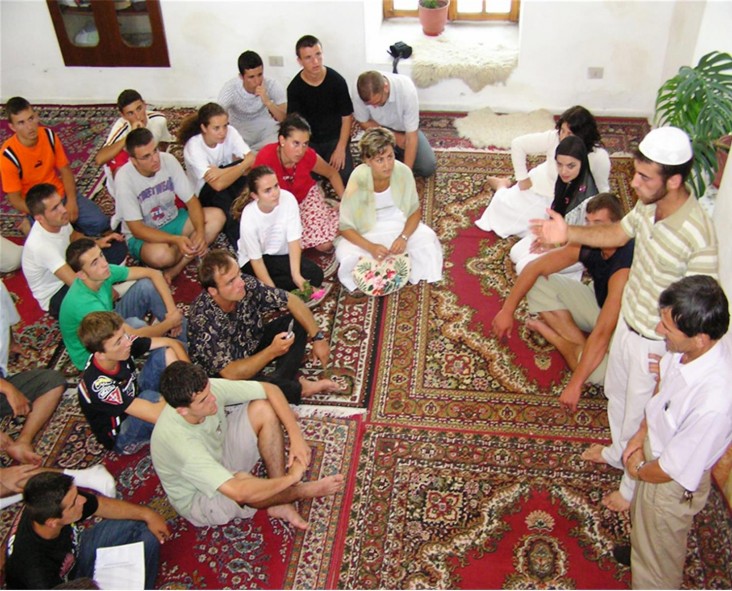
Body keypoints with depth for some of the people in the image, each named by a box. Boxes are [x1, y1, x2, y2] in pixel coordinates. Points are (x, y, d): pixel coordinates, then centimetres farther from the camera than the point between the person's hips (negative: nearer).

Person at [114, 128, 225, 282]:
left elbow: (191, 201, -10)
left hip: (172, 221, 6)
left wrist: (201, 232, -29)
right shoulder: (124, 178, -26)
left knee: (217, 216, -17)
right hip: (141, 236, -5)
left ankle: (175, 269, -20)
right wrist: (176, 240, -38)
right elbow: (137, 229, -24)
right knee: (161, 254, -39)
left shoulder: (168, 160, -16)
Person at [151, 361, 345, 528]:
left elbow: (270, 390, -13)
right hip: (199, 500, -7)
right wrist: (291, 478, -32)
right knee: (242, 482, -41)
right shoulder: (178, 440, -41)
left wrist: (296, 437, -21)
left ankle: (280, 503, -8)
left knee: (263, 409, -14)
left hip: (220, 458, 7)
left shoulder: (208, 390, -24)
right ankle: (306, 490, -7)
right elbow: (238, 492, -45)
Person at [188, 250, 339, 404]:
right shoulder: (204, 320, -36)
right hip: (221, 375, -6)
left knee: (297, 322, -7)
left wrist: (317, 337, -16)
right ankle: (296, 388, -8)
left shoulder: (247, 285, -23)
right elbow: (231, 373, -35)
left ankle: (279, 382, -15)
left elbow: (292, 301, -11)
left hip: (252, 346, 6)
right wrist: (272, 352, -39)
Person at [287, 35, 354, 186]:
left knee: (344, 176, -21)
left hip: (335, 138, -1)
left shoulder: (337, 81, -9)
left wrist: (340, 149, -12)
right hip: (309, 142, 1)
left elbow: (346, 118, -4)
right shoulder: (294, 88, -8)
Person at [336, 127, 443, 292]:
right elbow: (345, 226, -19)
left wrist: (403, 237, -23)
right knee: (345, 252, -28)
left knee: (426, 238, -23)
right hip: (367, 230, -1)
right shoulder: (358, 179, -25)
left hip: (399, 223, 2)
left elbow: (415, 211, -5)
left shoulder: (403, 172, -20)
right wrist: (370, 247, -32)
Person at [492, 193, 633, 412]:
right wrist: (507, 310, -11)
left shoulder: (624, 268, -38)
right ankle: (580, 345, -10)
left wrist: (575, 385, -40)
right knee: (539, 283, -9)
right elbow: (534, 267, -8)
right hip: (598, 305, 6)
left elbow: (602, 333, -41)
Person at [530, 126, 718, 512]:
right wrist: (567, 233, -8)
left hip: (656, 342, -7)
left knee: (640, 416, 16)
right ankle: (618, 451, 60)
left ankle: (634, 487, 43)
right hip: (627, 321, 7)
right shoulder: (648, 205, -13)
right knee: (617, 393, 30)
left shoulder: (698, 238, -35)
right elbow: (617, 234, 7)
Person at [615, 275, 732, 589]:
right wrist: (641, 434, 0)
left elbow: (673, 469, -28)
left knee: (657, 555, 23)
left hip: (671, 485, -7)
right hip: (655, 447, 7)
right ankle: (638, 548, 68)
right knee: (642, 522, 38)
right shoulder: (688, 348, -23)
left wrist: (639, 470, -9)